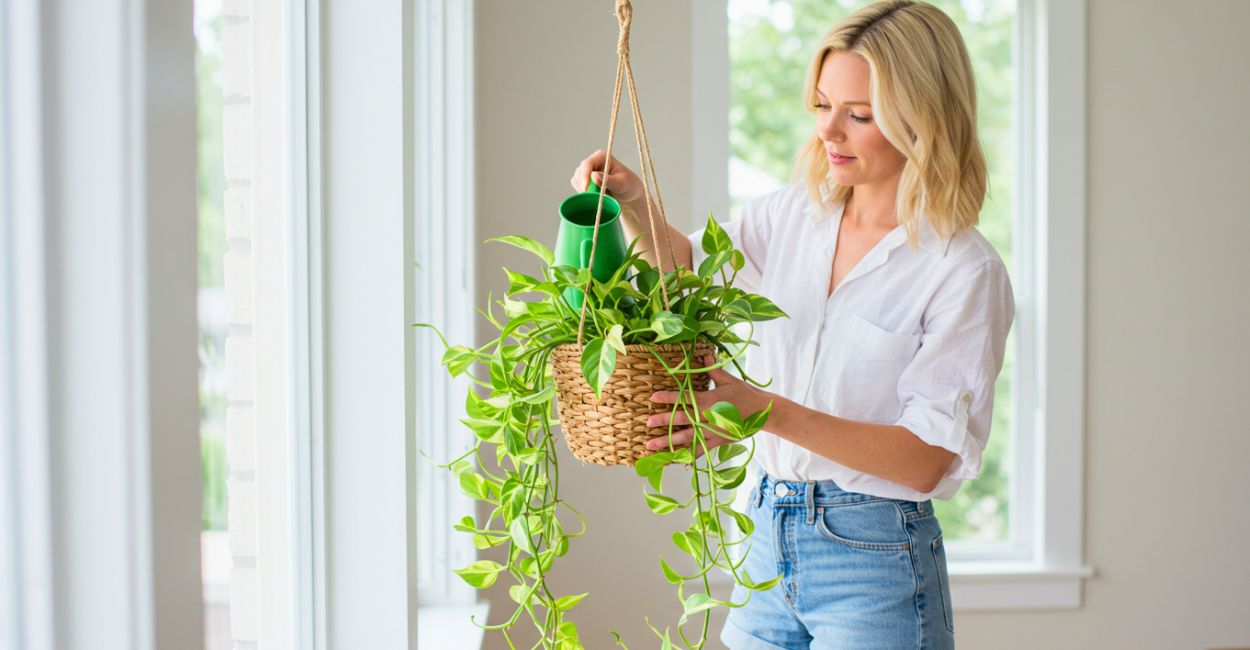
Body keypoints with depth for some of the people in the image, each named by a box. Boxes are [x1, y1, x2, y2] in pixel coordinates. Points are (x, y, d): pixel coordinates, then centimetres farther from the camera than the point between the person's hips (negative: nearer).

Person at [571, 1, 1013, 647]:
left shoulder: (964, 272, -14)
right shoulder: (791, 216, 4)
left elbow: (927, 459, -18)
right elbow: (685, 262, 21)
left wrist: (773, 412, -27)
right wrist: (633, 204, -1)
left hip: (874, 561, -5)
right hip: (768, 539, 5)